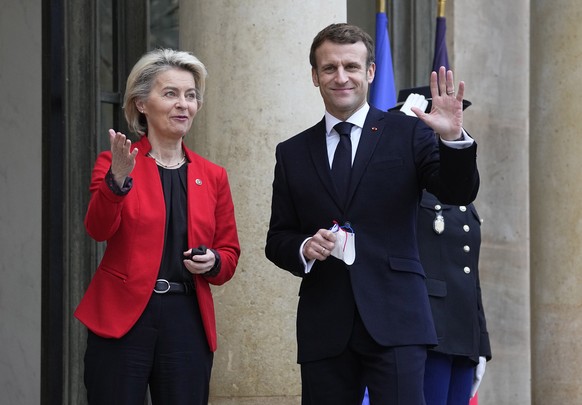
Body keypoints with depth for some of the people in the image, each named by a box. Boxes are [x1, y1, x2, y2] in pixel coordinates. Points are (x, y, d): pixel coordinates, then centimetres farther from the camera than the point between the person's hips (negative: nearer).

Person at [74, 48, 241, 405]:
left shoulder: (213, 176, 12)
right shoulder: (114, 164, 2)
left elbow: (230, 253, 17)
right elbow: (99, 229, -14)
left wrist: (213, 262, -6)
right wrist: (117, 181, -31)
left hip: (188, 321, 3)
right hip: (122, 317, -3)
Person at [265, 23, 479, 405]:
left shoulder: (409, 134, 6)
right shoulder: (293, 153, 13)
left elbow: (459, 193, -5)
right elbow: (277, 239, 15)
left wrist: (453, 138, -23)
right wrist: (304, 248, -8)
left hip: (394, 320, -3)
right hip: (324, 327, 3)